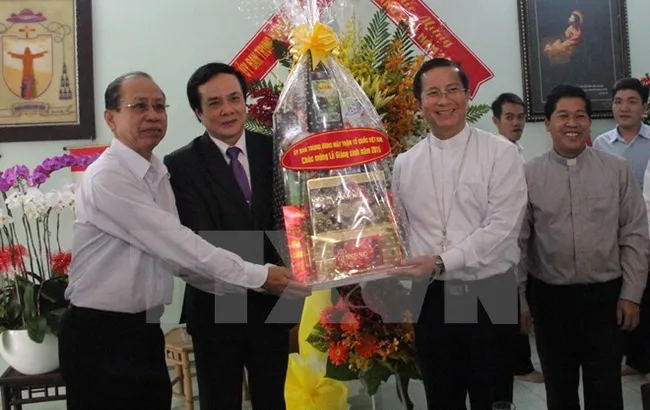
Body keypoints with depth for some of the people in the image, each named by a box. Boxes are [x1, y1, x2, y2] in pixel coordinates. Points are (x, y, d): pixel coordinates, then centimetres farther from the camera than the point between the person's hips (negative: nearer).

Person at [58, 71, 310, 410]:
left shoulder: (157, 175, 8)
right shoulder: (106, 178, -19)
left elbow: (173, 253, 7)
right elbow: (175, 243, -23)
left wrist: (248, 286, -1)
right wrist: (257, 275, -20)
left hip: (144, 329, 7)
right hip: (99, 335, -7)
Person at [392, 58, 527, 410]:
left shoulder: (501, 153, -7)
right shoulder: (405, 164, 6)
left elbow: (502, 227, -15)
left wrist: (441, 261, -22)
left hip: (489, 296, -3)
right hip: (431, 297, 4)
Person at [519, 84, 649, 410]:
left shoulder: (617, 170, -1)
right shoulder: (528, 174, -3)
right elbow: (518, 240, -1)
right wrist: (517, 298, 1)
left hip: (605, 295, 0)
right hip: (549, 297, 1)